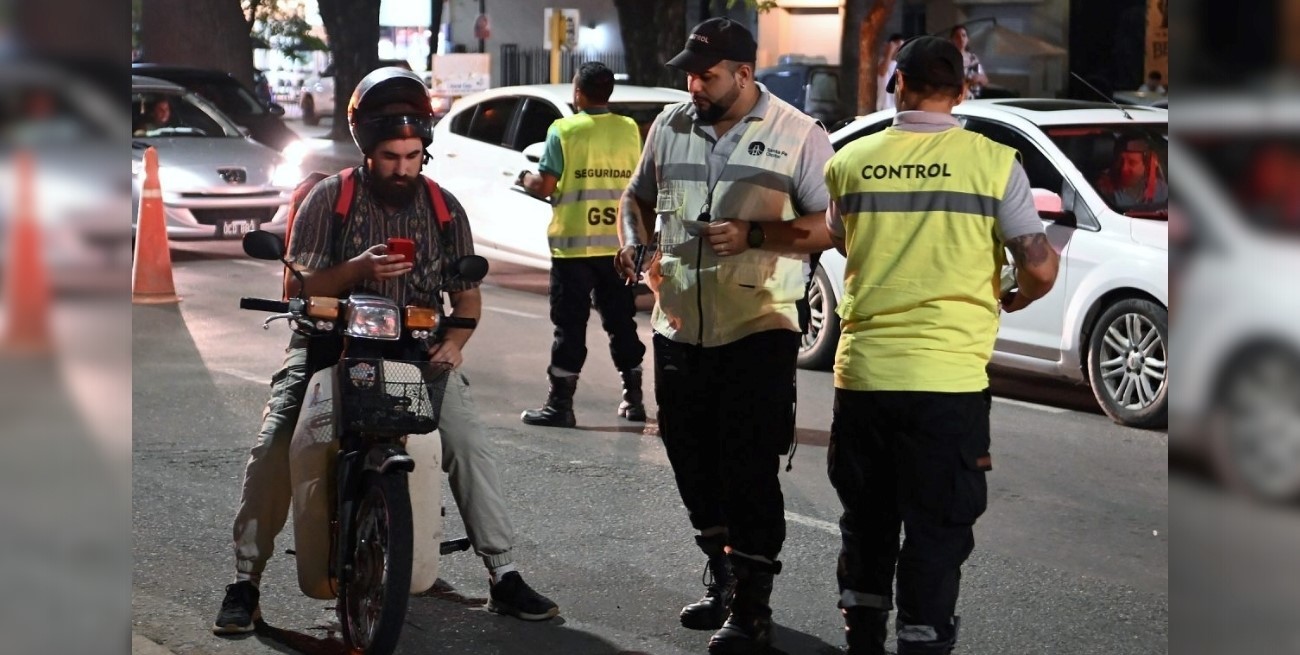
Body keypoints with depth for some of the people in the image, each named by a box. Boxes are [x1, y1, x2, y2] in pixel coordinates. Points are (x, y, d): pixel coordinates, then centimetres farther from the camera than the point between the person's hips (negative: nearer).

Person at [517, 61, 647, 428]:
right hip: (619, 243, 4)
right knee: (621, 322, 14)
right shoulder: (629, 130, 4)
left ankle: (560, 404, -1)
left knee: (570, 325, 0)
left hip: (574, 244, -4)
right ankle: (633, 399, 19)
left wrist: (525, 179, 9)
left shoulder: (564, 131, -8)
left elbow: (545, 186, -11)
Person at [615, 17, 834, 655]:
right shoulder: (670, 126, 9)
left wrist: (753, 235, -19)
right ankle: (722, 578, 30)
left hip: (757, 331, -5)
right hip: (678, 327, 5)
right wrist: (634, 242, 1)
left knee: (750, 470, -5)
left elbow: (830, 225, -8)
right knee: (693, 462, 13)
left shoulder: (797, 135, -5)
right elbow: (637, 196, 22)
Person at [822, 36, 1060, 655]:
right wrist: (1017, 298, 15)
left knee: (866, 522, 18)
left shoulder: (850, 162, 2)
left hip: (861, 372, 3)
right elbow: (1041, 267, -6)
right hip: (948, 379, -3)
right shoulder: (993, 163, -6)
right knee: (937, 533, 5)